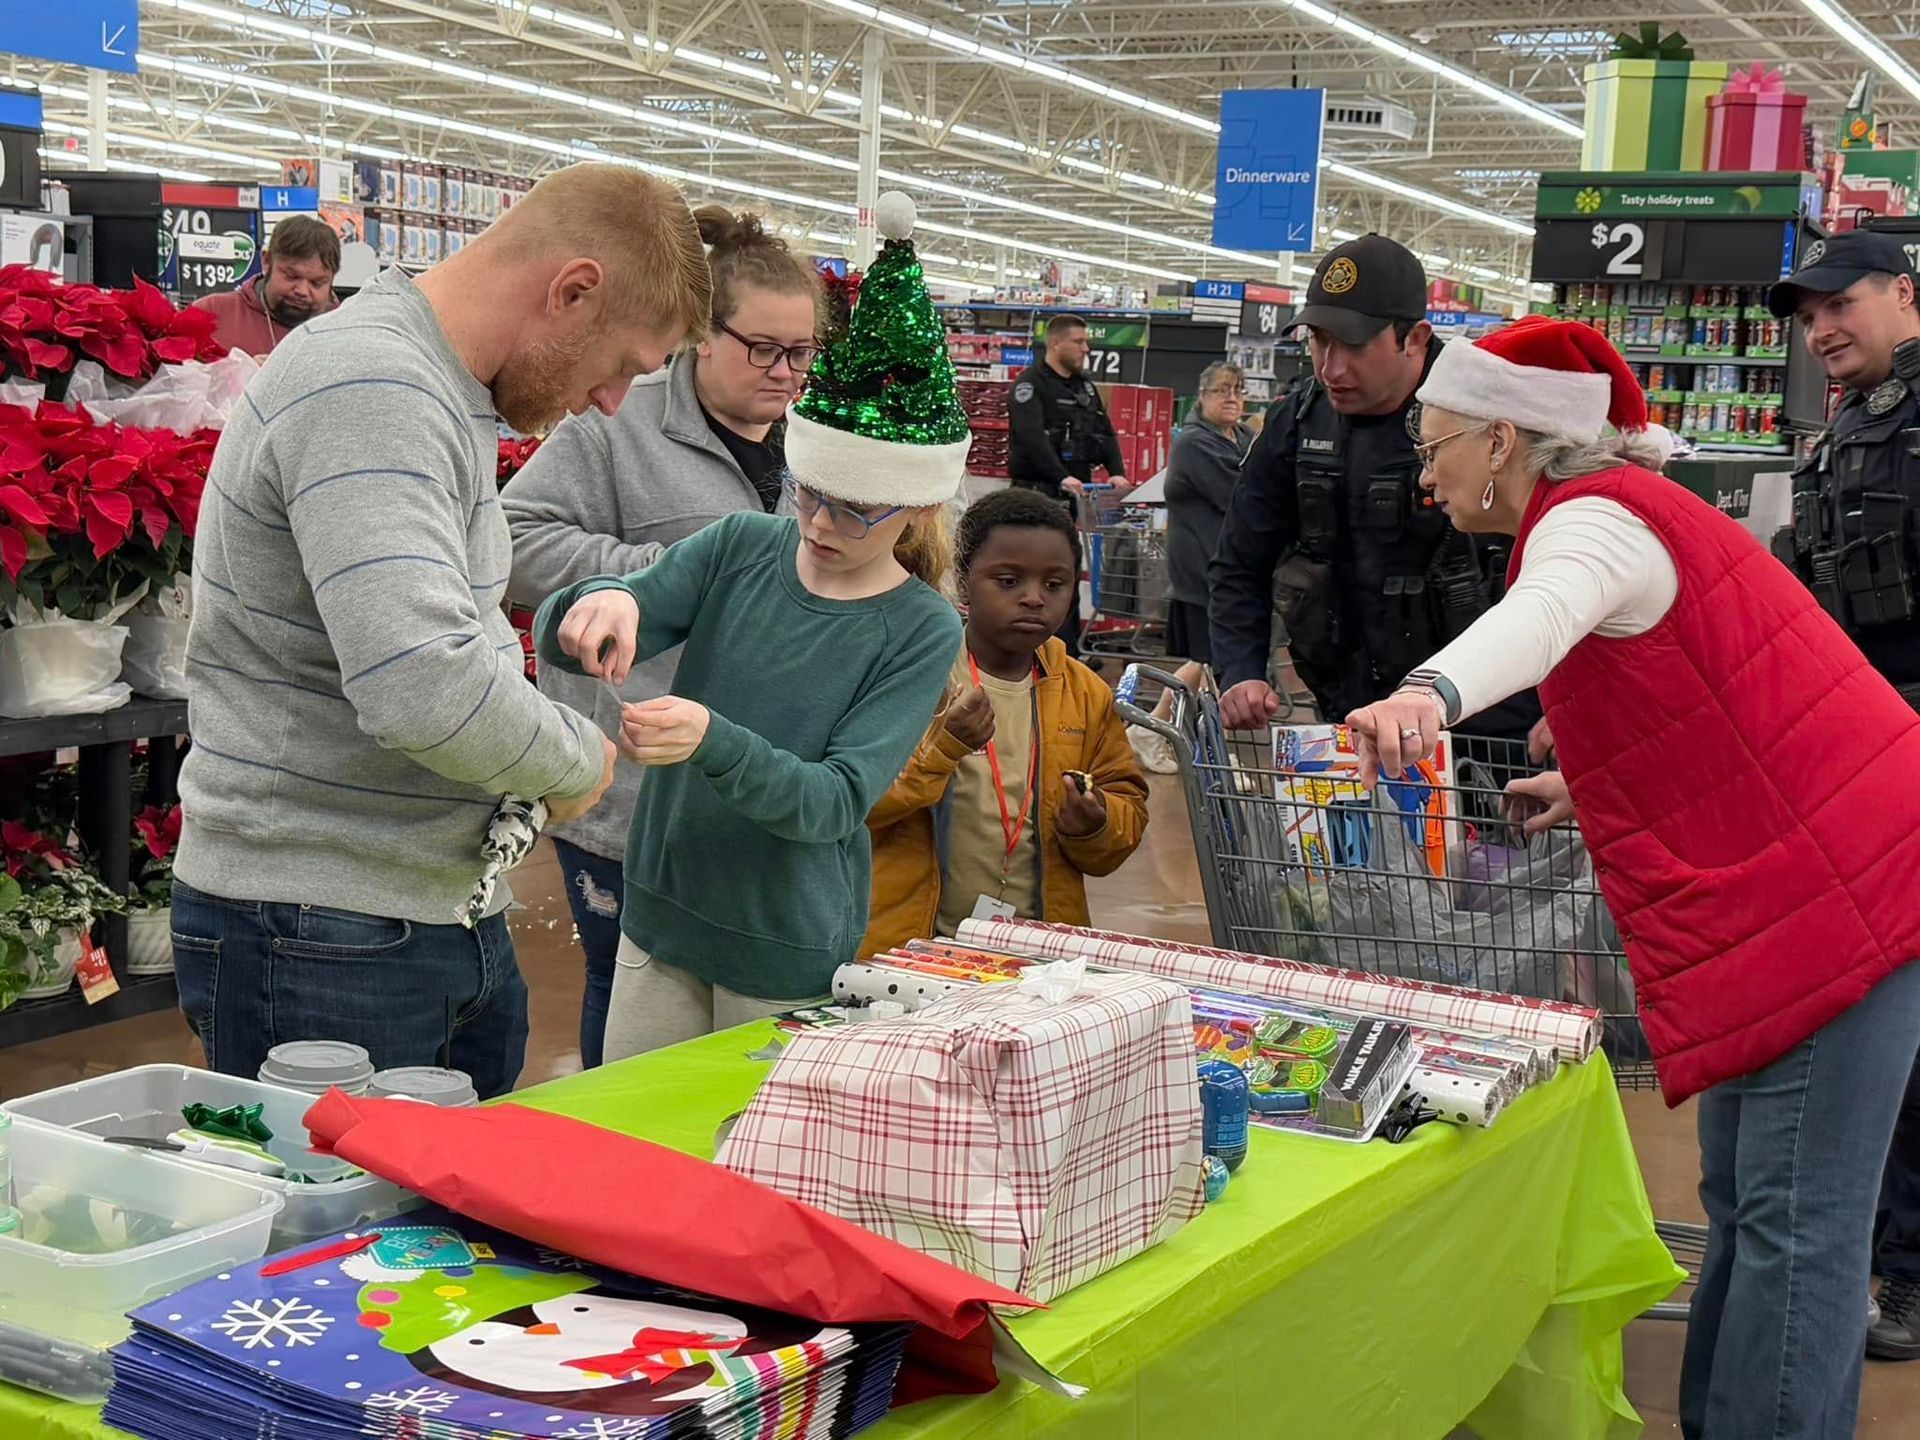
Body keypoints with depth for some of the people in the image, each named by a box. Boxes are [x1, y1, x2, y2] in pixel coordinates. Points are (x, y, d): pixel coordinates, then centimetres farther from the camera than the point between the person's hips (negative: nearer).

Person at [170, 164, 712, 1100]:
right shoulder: (369, 392, -22)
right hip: (321, 938, -10)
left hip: (453, 914, 10)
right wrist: (577, 759, -14)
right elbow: (424, 688, -33)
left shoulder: (444, 392, 12)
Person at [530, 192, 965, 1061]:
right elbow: (556, 631, -8)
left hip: (788, 956, -3)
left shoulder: (920, 631, -9)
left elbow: (836, 801, -18)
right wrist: (603, 605, -32)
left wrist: (712, 741, -34)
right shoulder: (741, 548, -2)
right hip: (660, 917, 3)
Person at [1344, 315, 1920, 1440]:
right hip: (1802, 884, 11)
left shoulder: (1592, 516, -11)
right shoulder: (1620, 508, 20)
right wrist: (1589, 784, 32)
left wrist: (1429, 692, -55)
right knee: (1750, 1205, 15)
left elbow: (1541, 616, -37)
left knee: (1793, 1222, -9)